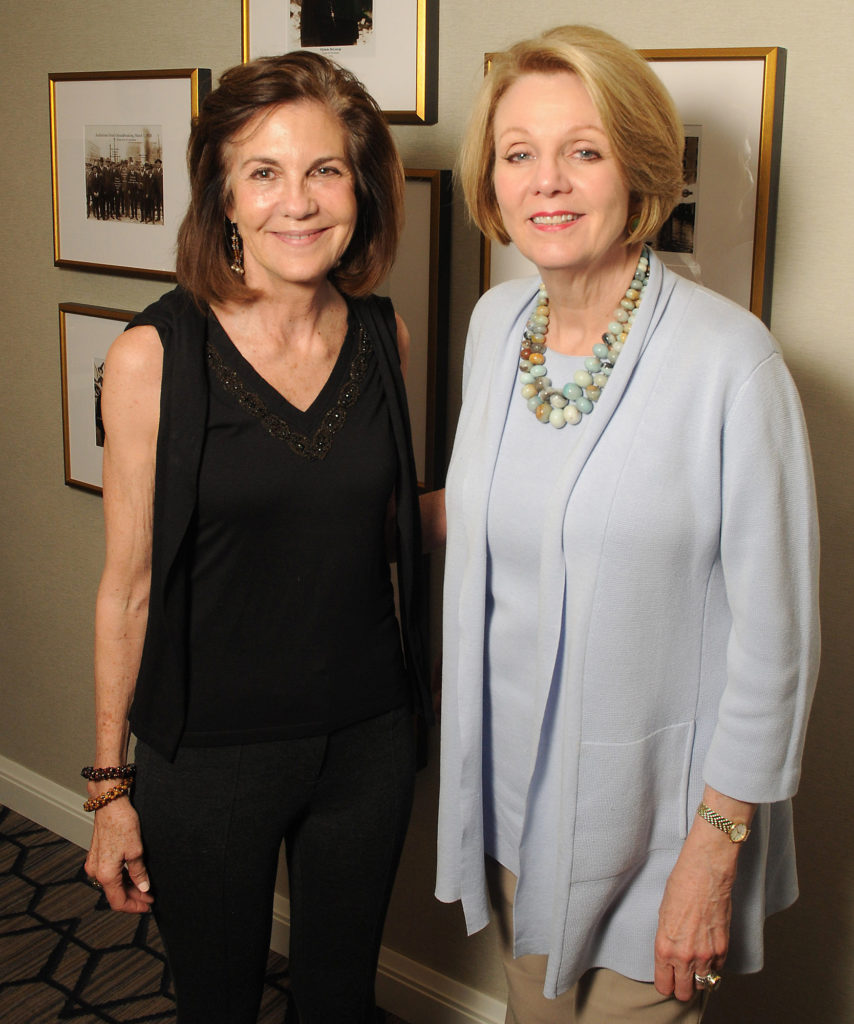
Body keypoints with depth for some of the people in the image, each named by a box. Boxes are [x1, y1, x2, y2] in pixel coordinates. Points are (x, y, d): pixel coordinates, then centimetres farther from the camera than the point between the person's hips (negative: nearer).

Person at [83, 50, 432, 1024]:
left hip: (367, 740, 4)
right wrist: (110, 782, -5)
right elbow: (128, 584, -9)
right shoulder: (153, 356, -15)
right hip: (208, 752, -3)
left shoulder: (382, 335, -2)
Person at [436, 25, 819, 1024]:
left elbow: (773, 633, -16)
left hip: (650, 808, -5)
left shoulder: (728, 357, -21)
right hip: (510, 780, 6)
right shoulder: (496, 322, -1)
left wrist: (712, 856, -14)